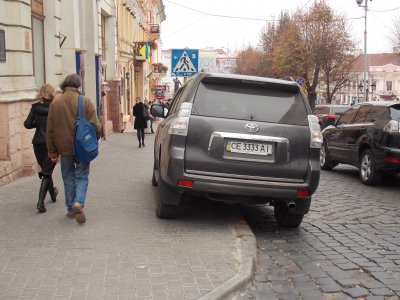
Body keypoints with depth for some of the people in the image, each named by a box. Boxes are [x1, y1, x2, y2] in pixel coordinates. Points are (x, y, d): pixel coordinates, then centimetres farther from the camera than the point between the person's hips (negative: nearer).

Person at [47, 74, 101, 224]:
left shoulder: (55, 103, -1)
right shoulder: (86, 101, -7)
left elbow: (50, 130, 1)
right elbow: (96, 126, -9)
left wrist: (52, 152, 6)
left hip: (64, 148, 2)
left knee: (68, 178, 14)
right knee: (82, 177, 8)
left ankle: (71, 209, 16)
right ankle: (79, 202, -14)